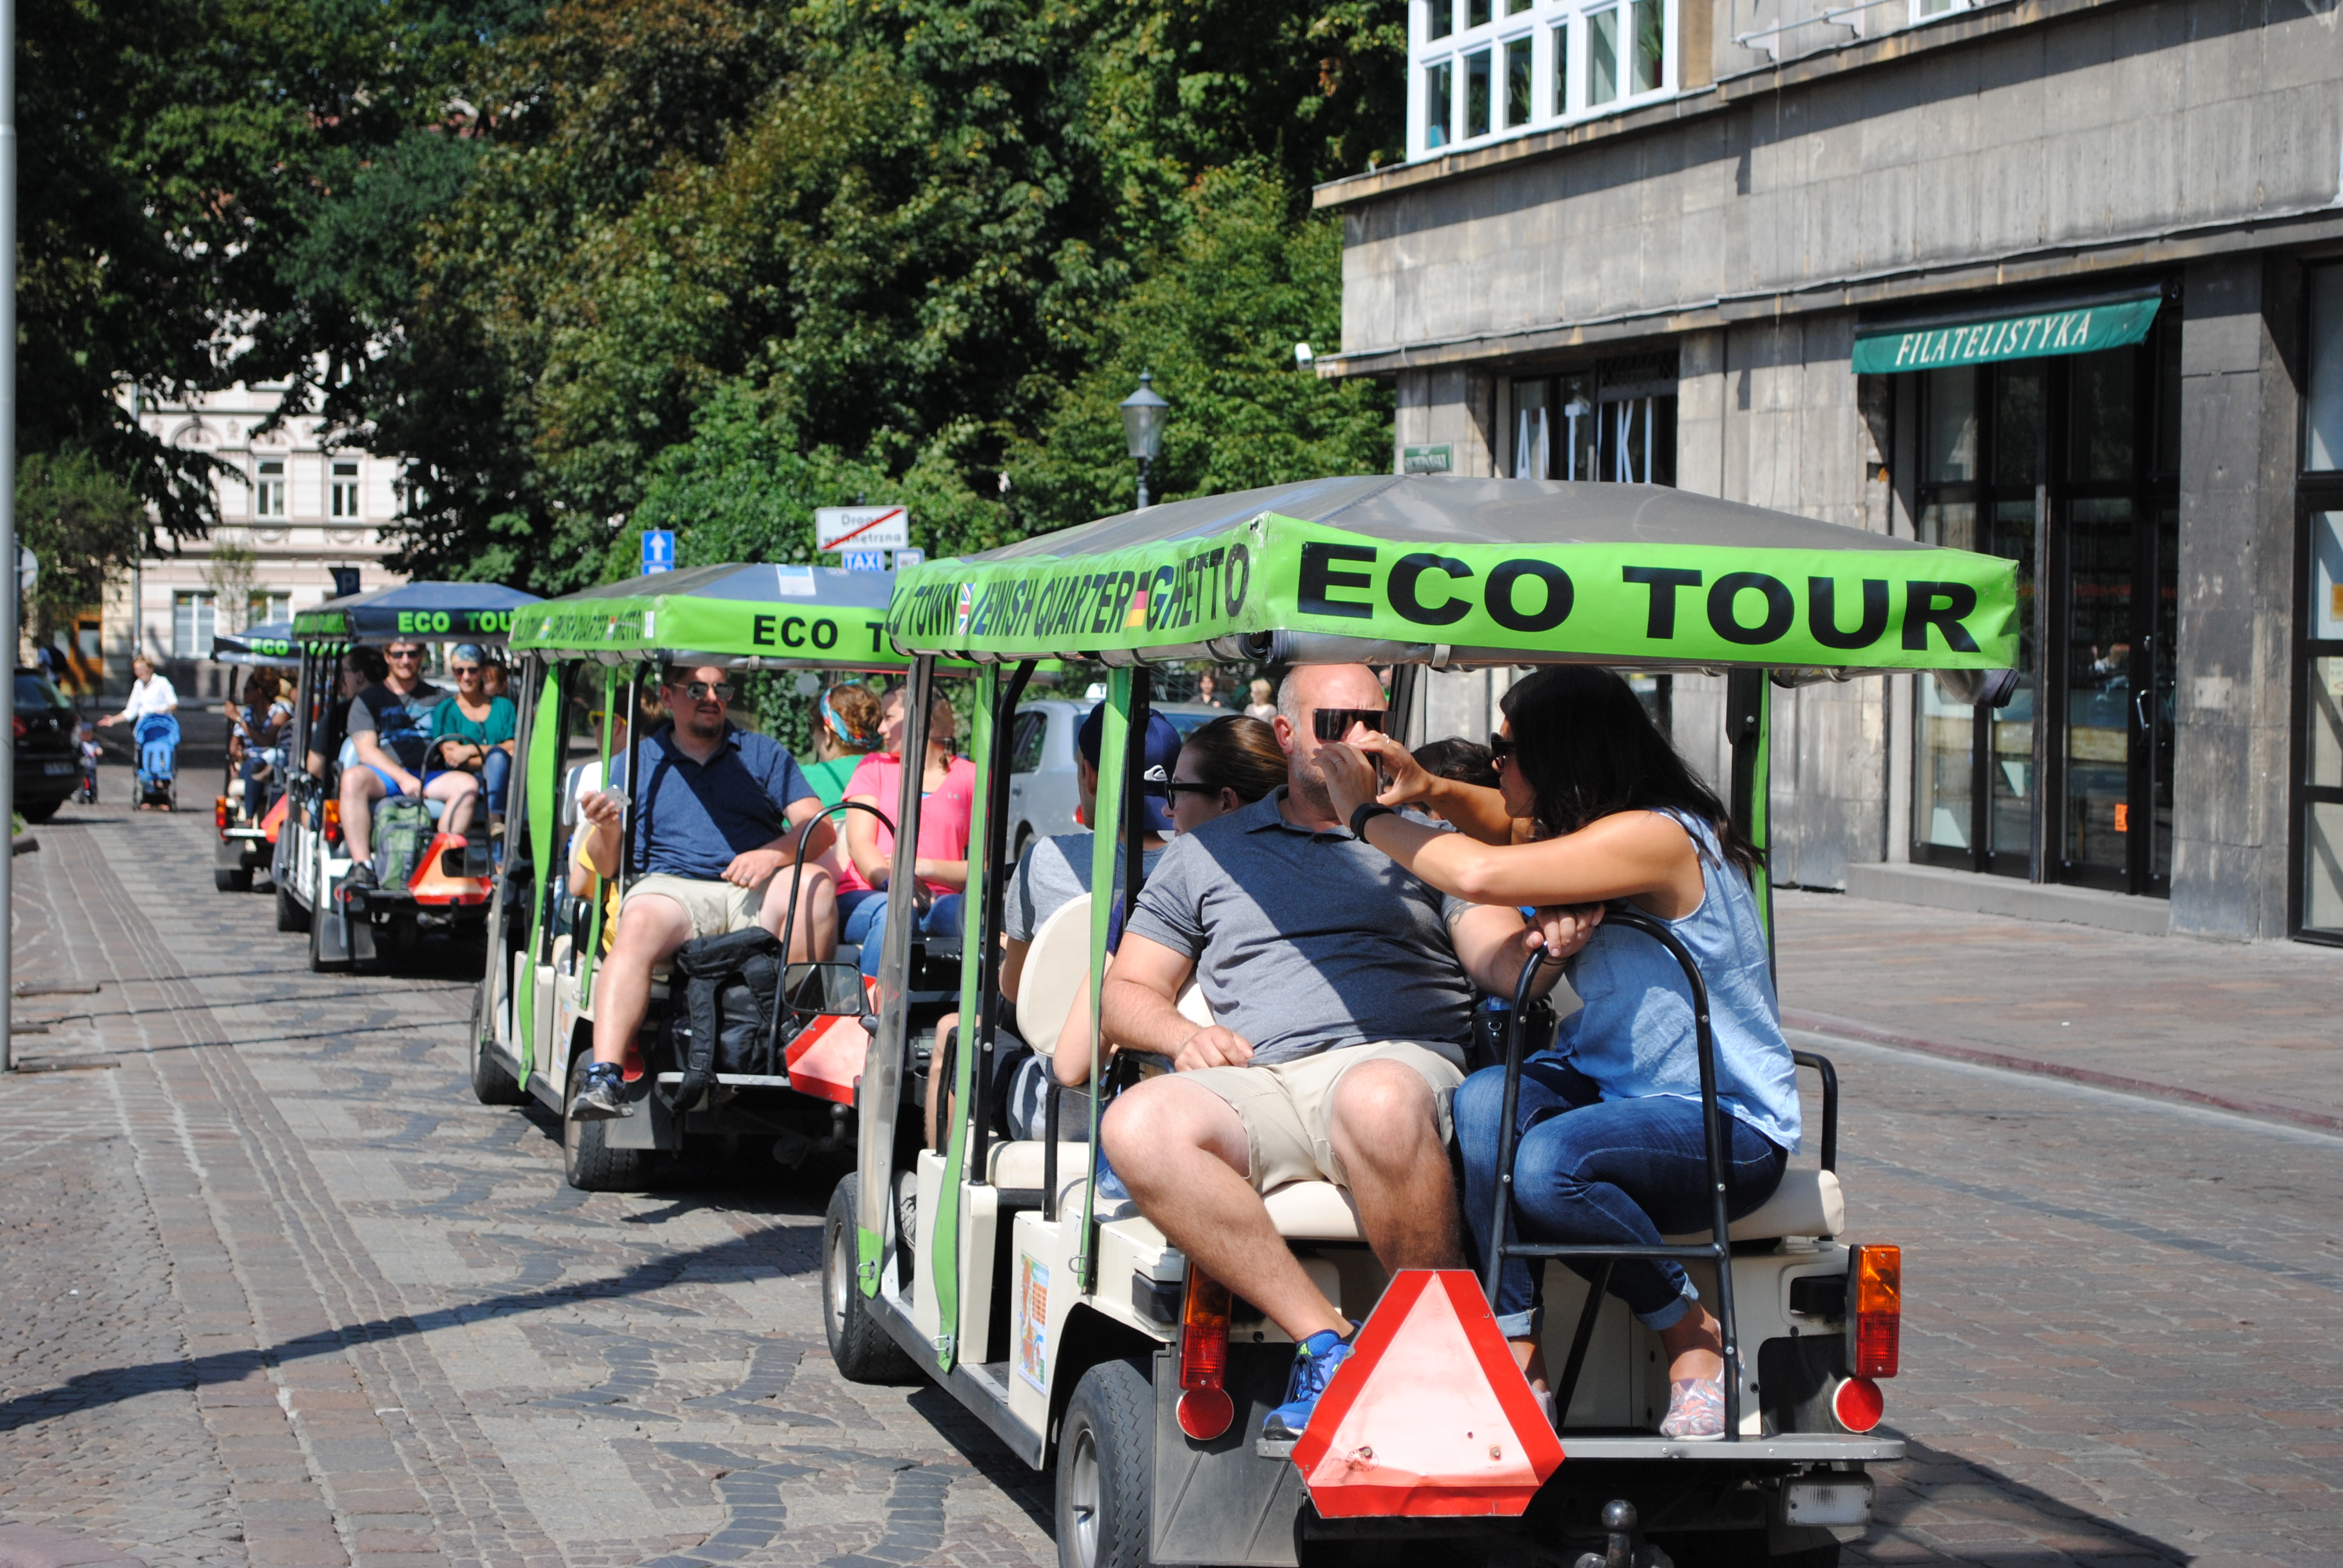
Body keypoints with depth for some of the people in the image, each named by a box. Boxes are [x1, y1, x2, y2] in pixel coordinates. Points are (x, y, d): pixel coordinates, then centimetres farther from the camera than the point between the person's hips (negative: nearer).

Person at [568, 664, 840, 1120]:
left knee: (815, 883, -31)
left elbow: (819, 829, 9)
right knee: (638, 925, -35)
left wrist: (774, 853, -12)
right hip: (671, 887, -1)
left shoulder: (765, 753, 22)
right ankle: (603, 1078, -46)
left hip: (756, 895, 1)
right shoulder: (637, 761, 20)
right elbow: (605, 865, 14)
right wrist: (607, 828, -10)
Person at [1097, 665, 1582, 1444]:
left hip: (1398, 1063, -2)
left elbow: (1499, 956, 8)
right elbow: (1124, 993, 23)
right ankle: (1325, 1339, -30)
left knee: (1378, 1101, -41)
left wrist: (1546, 946, -18)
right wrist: (1184, 1034, -1)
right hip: (1254, 1083, 2)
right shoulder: (1205, 854, 25)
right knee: (1140, 1125, -32)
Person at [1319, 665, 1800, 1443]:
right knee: (1484, 1099, -22)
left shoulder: (1654, 837, -21)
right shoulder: (1584, 828, 9)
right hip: (1611, 1088, 9)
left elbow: (1481, 875, -31)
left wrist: (1368, 814, -15)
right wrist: (1428, 789, 10)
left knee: (1548, 1164, -35)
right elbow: (1506, 823, 32)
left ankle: (1698, 1341, -9)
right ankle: (1518, 1360, -25)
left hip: (1730, 1128, -8)